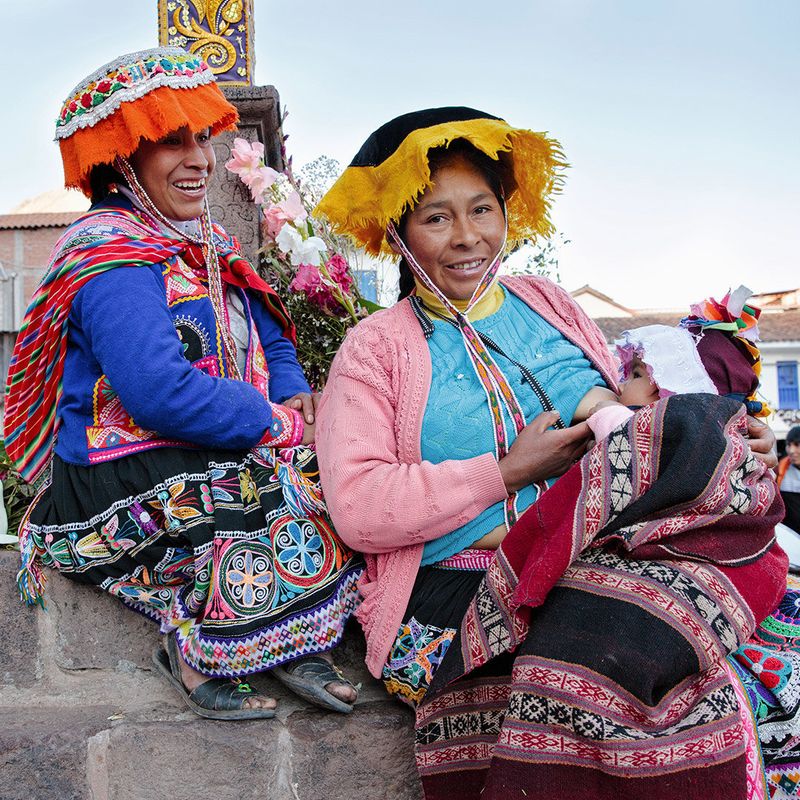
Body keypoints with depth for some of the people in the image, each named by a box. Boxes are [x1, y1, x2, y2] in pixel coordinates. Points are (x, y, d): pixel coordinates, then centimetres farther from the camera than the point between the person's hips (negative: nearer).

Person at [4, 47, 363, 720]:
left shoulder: (204, 245, 14)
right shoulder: (111, 255, -15)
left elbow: (271, 342, 19)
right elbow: (160, 392, -28)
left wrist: (296, 394, -3)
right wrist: (278, 423, -20)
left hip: (216, 457, 8)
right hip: (128, 483, -8)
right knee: (283, 487, -27)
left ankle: (299, 645, -5)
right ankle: (199, 653, -8)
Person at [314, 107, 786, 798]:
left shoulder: (550, 306, 18)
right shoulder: (376, 348, 4)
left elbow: (627, 425, 17)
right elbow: (357, 510, -9)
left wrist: (726, 442, -5)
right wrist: (508, 473, -11)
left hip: (602, 564, 5)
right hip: (456, 588, -4)